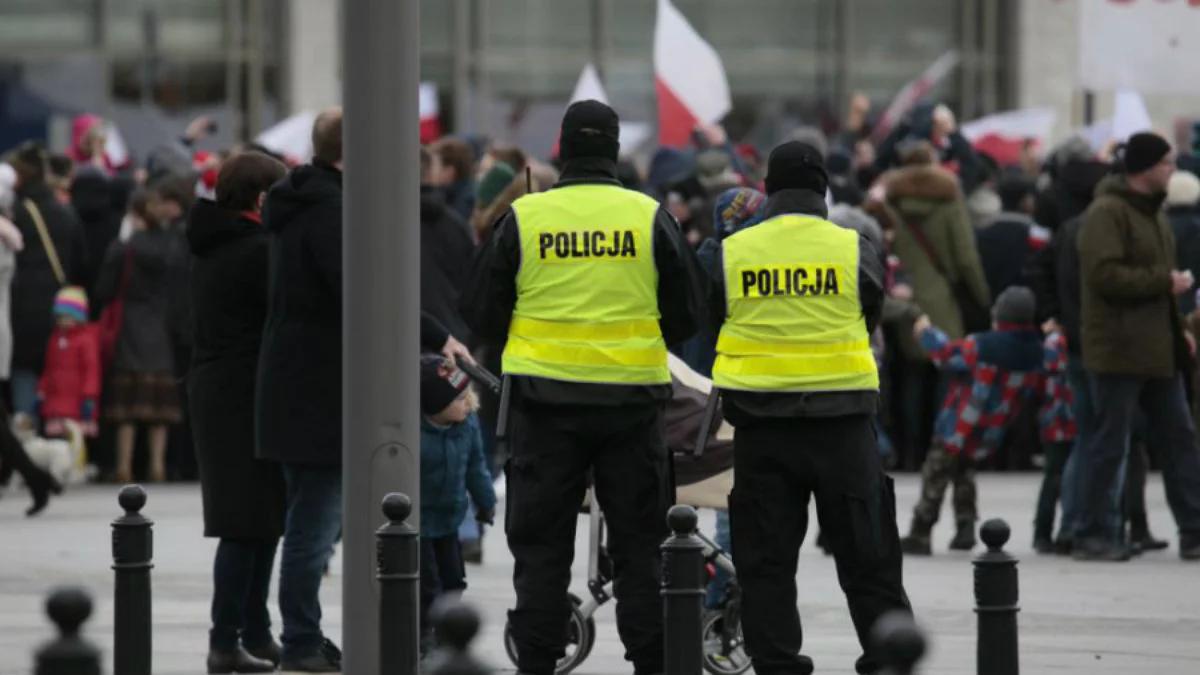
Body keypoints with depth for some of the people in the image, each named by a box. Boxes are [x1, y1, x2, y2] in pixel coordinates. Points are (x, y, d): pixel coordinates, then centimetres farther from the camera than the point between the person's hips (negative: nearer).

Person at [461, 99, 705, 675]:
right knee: (639, 541, 9)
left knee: (542, 540, 6)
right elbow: (687, 313, 4)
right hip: (633, 395, 1)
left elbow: (481, 311, 3)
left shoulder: (522, 217, -3)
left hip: (544, 396, -1)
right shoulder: (650, 217, -1)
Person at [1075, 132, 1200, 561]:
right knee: (1109, 445, -3)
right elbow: (1105, 275, -24)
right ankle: (1094, 535, 5)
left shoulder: (1151, 211, 17)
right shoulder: (1107, 212, -14)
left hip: (1157, 349, 9)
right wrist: (1165, 282, -18)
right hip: (1118, 349, -9)